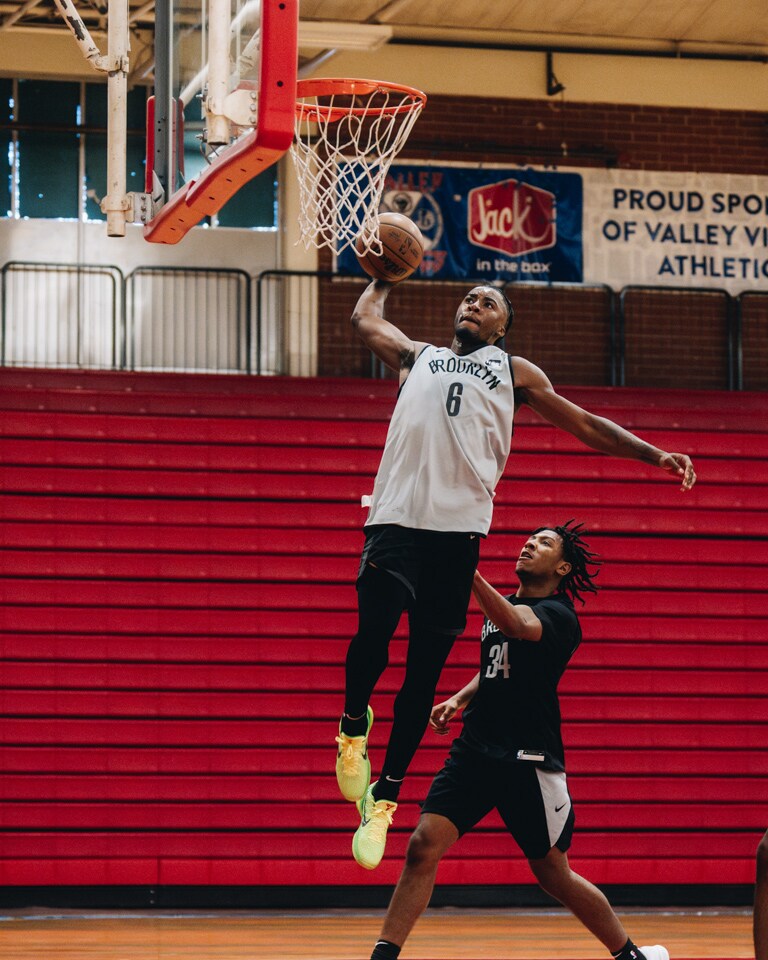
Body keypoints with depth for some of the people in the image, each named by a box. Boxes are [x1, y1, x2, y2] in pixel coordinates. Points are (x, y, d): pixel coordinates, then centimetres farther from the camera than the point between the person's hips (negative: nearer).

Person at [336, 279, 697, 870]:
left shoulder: (514, 372, 23)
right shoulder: (417, 357, 27)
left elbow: (585, 426, 23)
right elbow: (365, 319, 40)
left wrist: (655, 455, 16)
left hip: (459, 526, 0)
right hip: (397, 513, 0)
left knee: (425, 668, -2)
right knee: (373, 630, -21)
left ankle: (384, 797, 6)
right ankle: (354, 726, 9)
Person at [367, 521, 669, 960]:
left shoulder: (558, 615, -8)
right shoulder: (502, 607, 15)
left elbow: (516, 625, -32)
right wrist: (459, 699, 12)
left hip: (529, 760, -6)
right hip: (474, 750, 6)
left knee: (553, 874, 5)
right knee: (423, 847, -11)